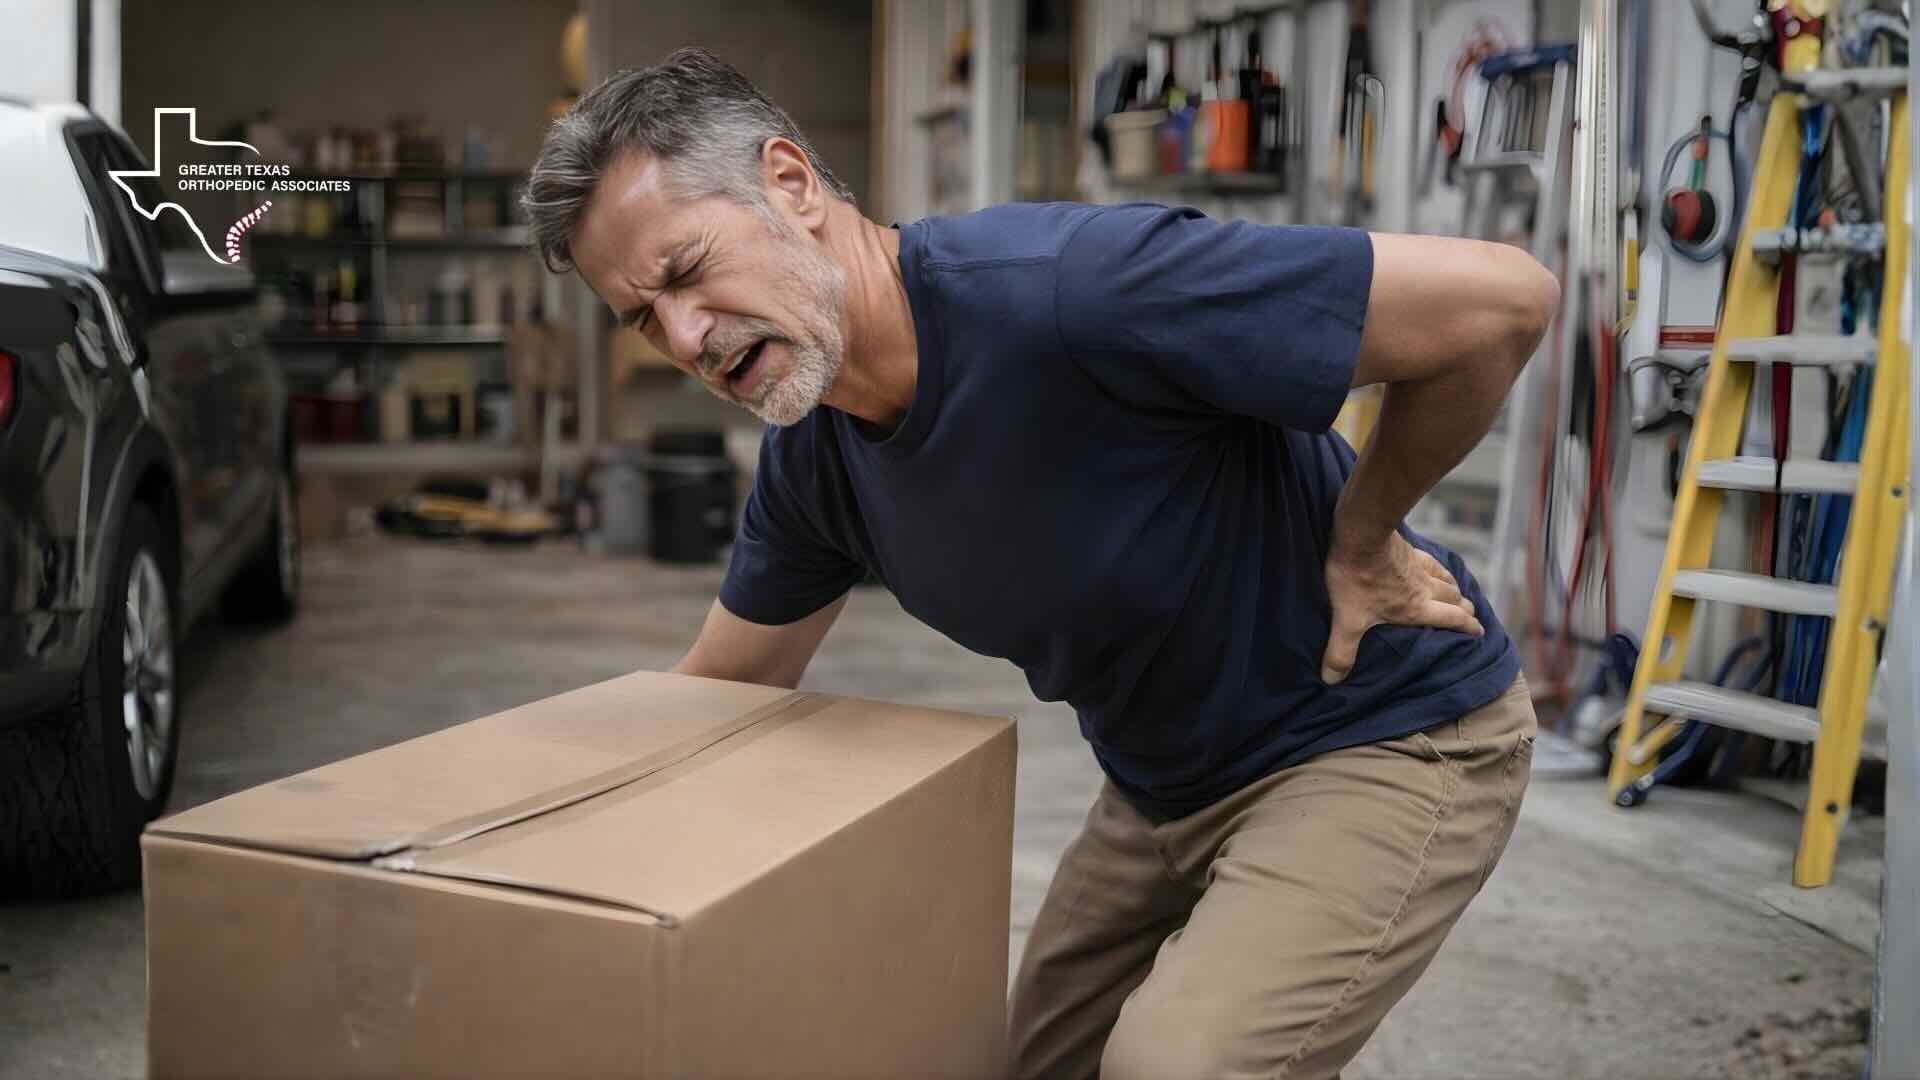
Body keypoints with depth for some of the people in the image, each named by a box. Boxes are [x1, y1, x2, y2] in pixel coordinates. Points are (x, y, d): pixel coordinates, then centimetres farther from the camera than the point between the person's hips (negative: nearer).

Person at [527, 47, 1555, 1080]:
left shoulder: (1069, 286, -34)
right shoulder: (810, 456, -7)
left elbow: (1498, 297, -30)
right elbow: (722, 693, 10)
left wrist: (1359, 541, -17)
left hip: (1384, 733, -7)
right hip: (1170, 778, 8)